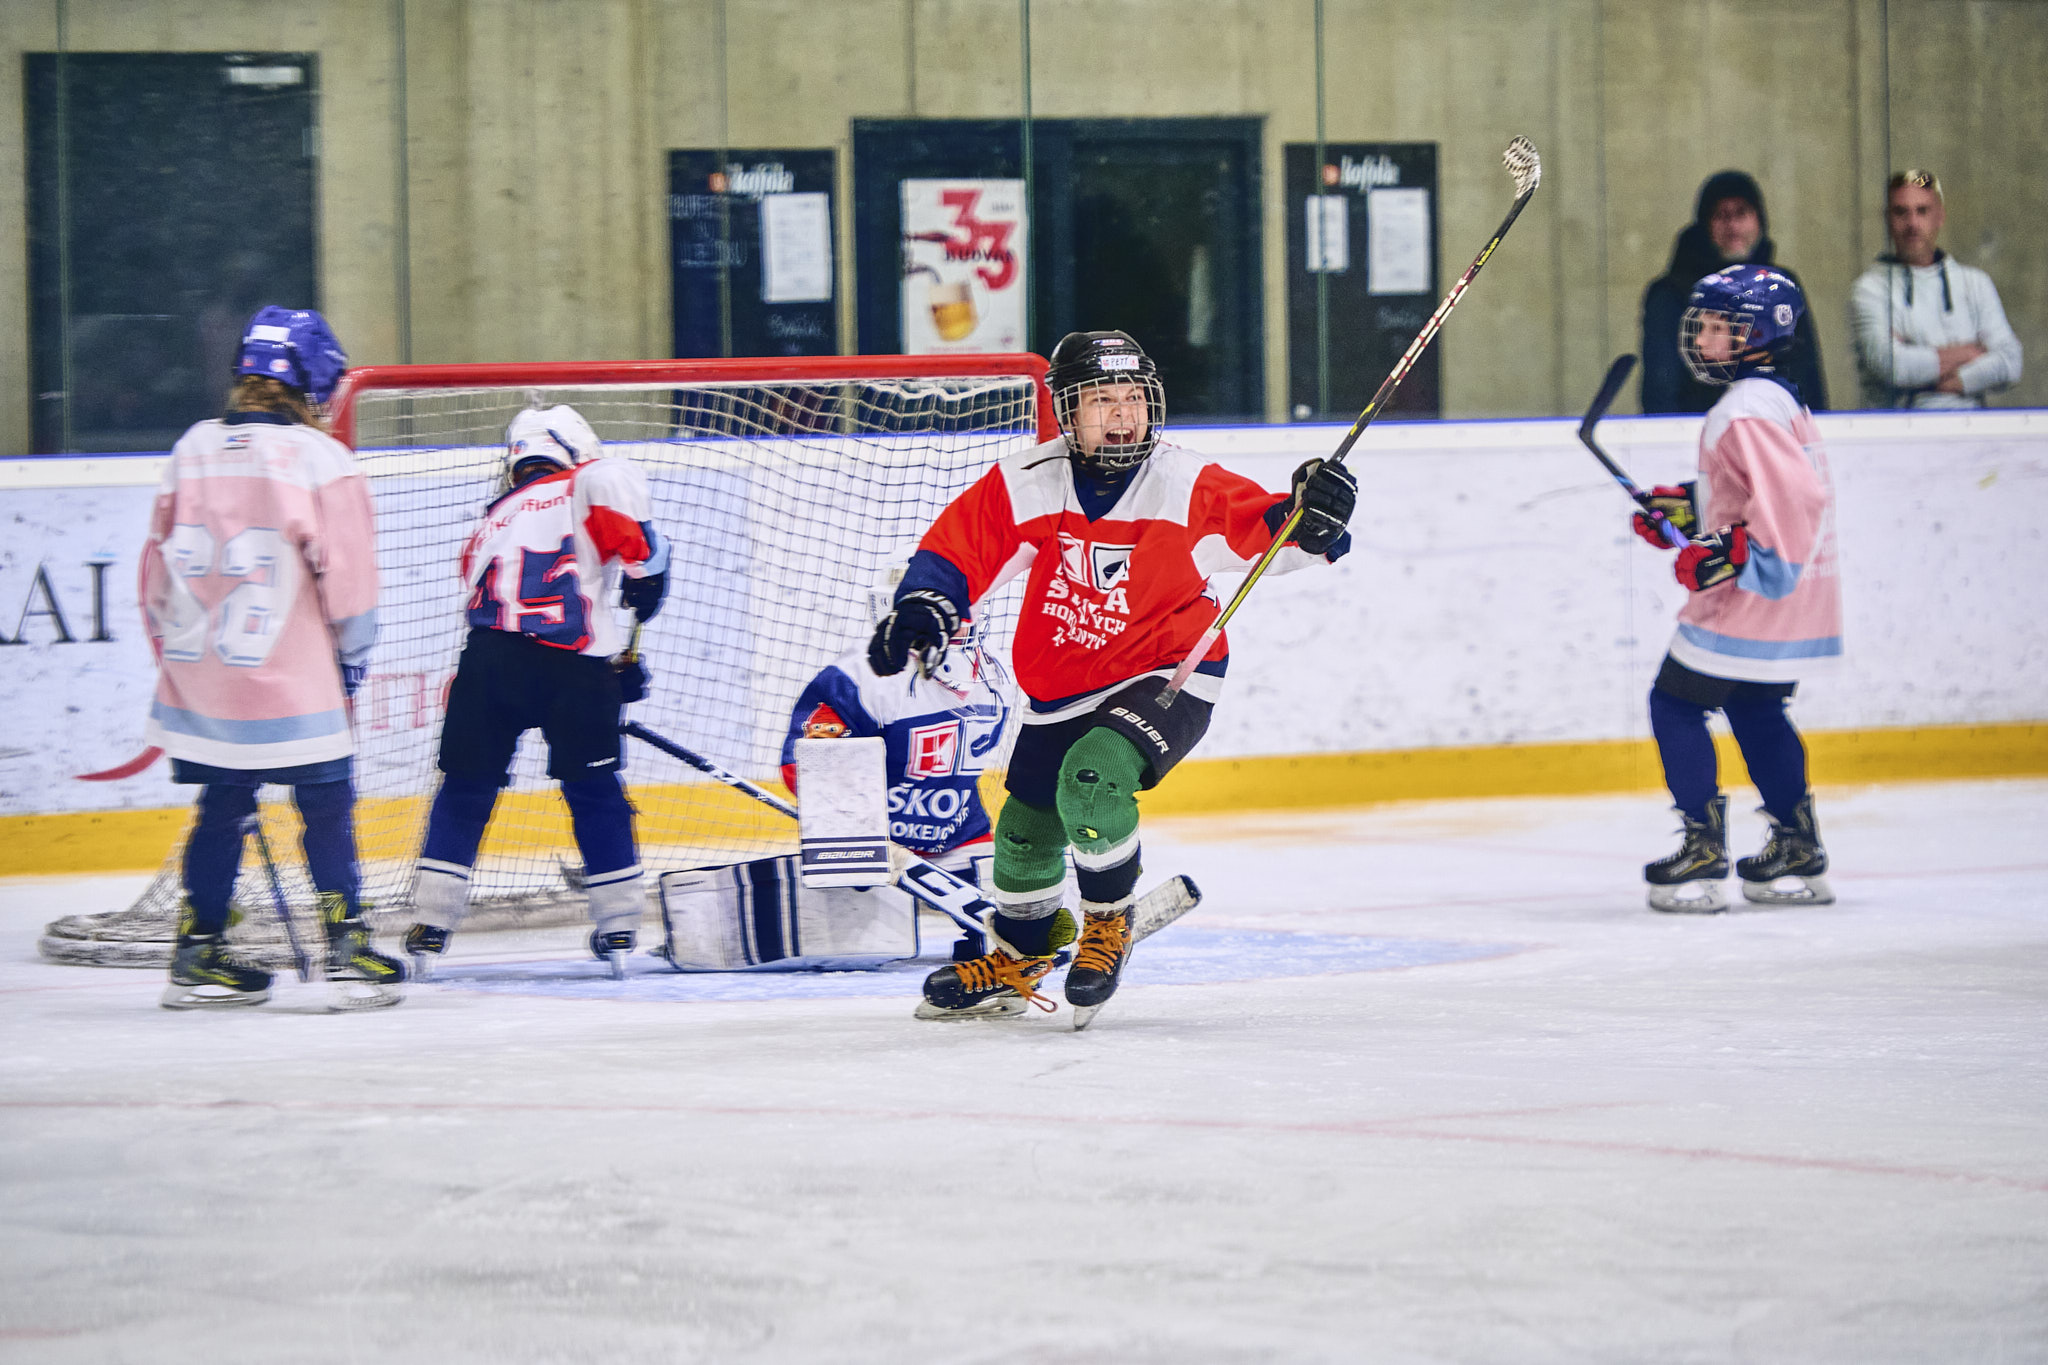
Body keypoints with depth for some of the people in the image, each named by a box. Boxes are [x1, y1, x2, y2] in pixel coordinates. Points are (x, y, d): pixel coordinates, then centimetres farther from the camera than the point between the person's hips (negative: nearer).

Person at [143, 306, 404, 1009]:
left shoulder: (192, 450, 5)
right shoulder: (322, 461, -10)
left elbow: (158, 573, 12)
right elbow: (348, 582, -8)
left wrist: (177, 656, 23)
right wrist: (349, 665, 7)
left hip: (198, 683, 5)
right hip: (292, 683, -5)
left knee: (223, 808, 16)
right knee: (327, 807, 5)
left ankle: (197, 956, 17)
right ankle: (348, 953, 2)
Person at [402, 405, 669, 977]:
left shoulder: (490, 525, 32)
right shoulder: (580, 489, 14)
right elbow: (617, 480, -11)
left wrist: (616, 669, 34)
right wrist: (645, 563, 0)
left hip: (491, 658, 3)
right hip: (577, 666, -3)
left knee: (466, 790, 14)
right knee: (595, 791, 12)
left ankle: (430, 928, 11)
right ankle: (619, 929, 14)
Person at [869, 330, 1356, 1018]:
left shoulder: (1186, 484, -15)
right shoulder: (1025, 483, -10)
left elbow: (1263, 531, -18)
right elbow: (957, 547, -3)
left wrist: (1309, 517, -38)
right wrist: (922, 608, -18)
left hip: (1166, 677, -4)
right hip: (1059, 689, 4)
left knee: (1092, 781, -29)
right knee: (1027, 832, 14)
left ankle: (1109, 922, -2)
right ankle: (1019, 957, 44)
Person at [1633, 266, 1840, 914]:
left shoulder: (1745, 411, -19)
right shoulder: (1782, 399, 14)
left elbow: (1795, 496, -30)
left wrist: (1733, 554, -28)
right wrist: (1689, 508, 20)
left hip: (1758, 597, -10)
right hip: (1802, 600, 10)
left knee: (1675, 703, 0)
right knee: (1755, 709, 23)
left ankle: (1703, 854, -2)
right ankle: (1796, 857, 23)